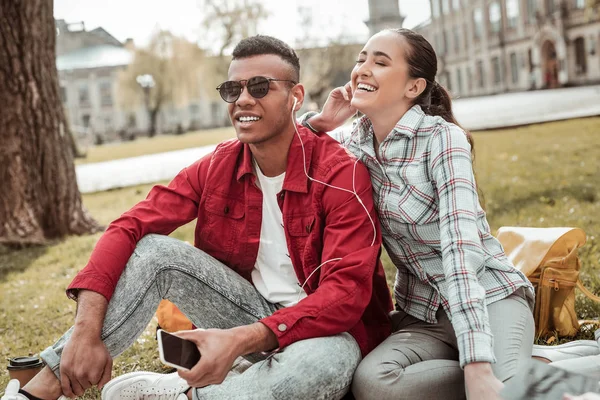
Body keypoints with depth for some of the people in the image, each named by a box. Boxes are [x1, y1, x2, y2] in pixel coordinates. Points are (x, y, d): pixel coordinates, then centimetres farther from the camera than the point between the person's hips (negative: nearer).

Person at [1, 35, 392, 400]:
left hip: (323, 327, -4)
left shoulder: (341, 174, -20)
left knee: (332, 358, -40)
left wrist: (242, 340, -41)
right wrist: (87, 329, -26)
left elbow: (347, 292, -28)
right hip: (254, 310, 4)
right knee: (154, 249, -16)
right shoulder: (217, 167, -4)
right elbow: (129, 227, -11)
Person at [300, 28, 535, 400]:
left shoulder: (441, 138, -15)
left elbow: (461, 246, -27)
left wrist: (478, 367, -36)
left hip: (490, 296, -5)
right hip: (422, 313, 5)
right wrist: (318, 122, -7)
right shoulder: (354, 145, 0)